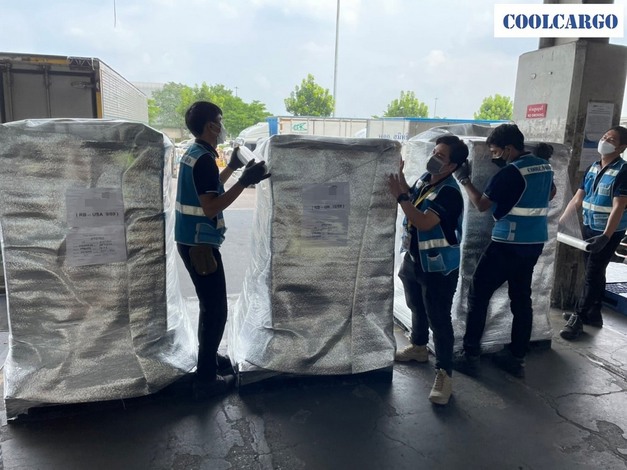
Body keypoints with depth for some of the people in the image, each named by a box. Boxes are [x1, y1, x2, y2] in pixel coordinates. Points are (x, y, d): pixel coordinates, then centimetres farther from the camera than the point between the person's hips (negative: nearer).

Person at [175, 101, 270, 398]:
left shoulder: (193, 153, 12)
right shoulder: (204, 159, -19)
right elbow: (211, 207, -24)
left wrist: (232, 167, 27)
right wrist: (244, 182, -25)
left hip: (192, 240, 10)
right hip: (200, 244, -10)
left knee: (210, 305, 21)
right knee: (216, 309, -3)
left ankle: (208, 357, 35)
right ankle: (205, 379, 5)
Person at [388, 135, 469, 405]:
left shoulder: (449, 193, -24)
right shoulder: (426, 178, 3)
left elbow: (424, 222, -32)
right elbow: (411, 199, 17)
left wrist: (399, 197, -33)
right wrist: (399, 175, 2)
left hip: (438, 267, -9)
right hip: (414, 258, 9)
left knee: (439, 320, -3)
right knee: (416, 307, 24)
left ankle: (444, 375, 7)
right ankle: (418, 348, 46)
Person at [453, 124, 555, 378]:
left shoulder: (510, 172, -17)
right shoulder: (544, 166, 8)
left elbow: (481, 204, -12)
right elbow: (550, 194, 26)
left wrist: (463, 179, -3)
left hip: (509, 243, -8)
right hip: (535, 242, 8)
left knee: (478, 294, 1)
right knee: (521, 298, 13)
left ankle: (470, 355, 5)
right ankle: (516, 357, 18)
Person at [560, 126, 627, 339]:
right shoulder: (592, 168, 6)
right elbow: (577, 198, 11)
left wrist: (606, 236, -31)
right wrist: (561, 221, 9)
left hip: (609, 232, -7)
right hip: (589, 228, 7)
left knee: (592, 274, -1)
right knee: (594, 272, 16)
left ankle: (578, 318, 7)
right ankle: (593, 314, 28)